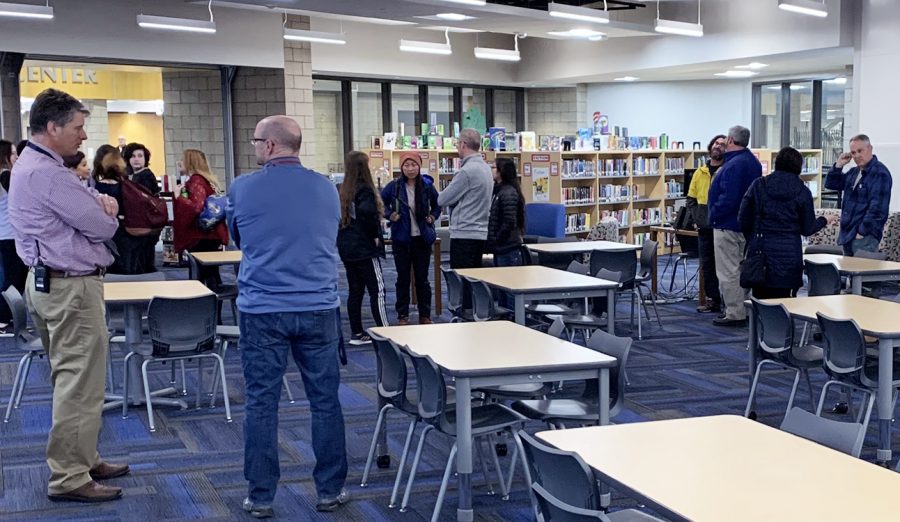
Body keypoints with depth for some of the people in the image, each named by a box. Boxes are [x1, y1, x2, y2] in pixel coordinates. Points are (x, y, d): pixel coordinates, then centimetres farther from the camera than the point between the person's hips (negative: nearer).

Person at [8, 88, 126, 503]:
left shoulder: (32, 165, 13)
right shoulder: (46, 173, -22)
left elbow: (79, 202, 18)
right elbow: (103, 227, -20)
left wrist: (101, 199, -5)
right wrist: (106, 212, 4)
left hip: (50, 282, 11)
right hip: (71, 288, -11)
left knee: (71, 381, 17)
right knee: (80, 386, -5)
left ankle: (81, 460, 27)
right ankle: (69, 479, 0)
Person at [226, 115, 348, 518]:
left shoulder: (242, 189, -3)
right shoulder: (326, 189, 5)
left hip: (263, 311, -2)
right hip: (318, 308, 2)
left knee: (261, 404, 6)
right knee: (325, 401, 9)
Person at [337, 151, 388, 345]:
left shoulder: (344, 190, 10)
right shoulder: (364, 189, -14)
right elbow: (367, 211, -31)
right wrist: (375, 234, -18)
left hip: (346, 247, 8)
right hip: (365, 249, -8)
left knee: (355, 290, 12)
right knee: (377, 289, -5)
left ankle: (356, 334, 15)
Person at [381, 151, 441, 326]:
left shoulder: (427, 186, -1)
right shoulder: (394, 186, -5)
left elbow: (437, 205, 15)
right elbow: (380, 203, 7)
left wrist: (433, 216, -3)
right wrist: (390, 215, -9)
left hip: (422, 238, 1)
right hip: (401, 239, -1)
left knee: (422, 278, 7)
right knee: (403, 278, 7)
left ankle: (425, 315, 16)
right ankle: (402, 315, 15)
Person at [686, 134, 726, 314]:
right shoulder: (700, 173, 9)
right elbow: (691, 199, 14)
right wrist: (697, 218, 3)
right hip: (704, 227, 5)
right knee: (707, 265, 10)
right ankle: (712, 300, 19)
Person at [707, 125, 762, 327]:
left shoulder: (734, 164, -21)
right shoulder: (753, 162, 12)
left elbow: (728, 198, -28)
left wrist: (713, 215, -14)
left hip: (728, 226, -10)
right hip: (746, 224, 10)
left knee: (728, 272, -4)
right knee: (740, 269, 18)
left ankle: (734, 314, -1)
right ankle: (742, 310, 25)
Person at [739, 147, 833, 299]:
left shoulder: (758, 185, 1)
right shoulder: (802, 192, -1)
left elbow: (743, 219, 2)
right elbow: (807, 229, 5)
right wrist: (824, 220, 25)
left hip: (759, 252, 1)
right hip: (788, 256, -1)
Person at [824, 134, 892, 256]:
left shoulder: (880, 173, -13)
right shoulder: (853, 172, 14)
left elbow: (877, 208, -20)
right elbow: (830, 184, 18)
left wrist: (862, 232, -19)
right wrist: (839, 165, 4)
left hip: (865, 237, -8)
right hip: (848, 234, 8)